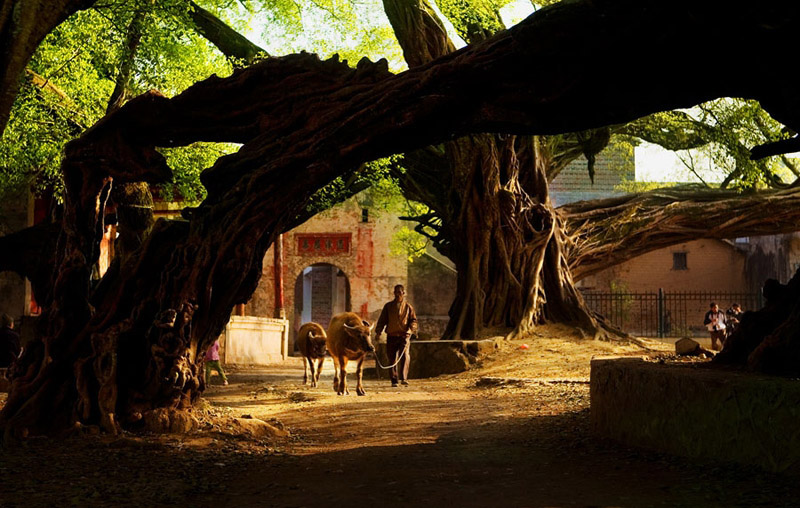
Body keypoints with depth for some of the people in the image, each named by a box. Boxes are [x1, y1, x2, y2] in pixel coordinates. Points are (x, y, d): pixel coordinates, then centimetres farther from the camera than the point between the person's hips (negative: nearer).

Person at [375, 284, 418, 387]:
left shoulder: (408, 307, 9)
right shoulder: (388, 306, 11)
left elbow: (413, 320, 9)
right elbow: (382, 320, 11)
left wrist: (410, 329, -10)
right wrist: (378, 332, 2)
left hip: (404, 335, -2)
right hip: (391, 335, 2)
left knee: (405, 355, -19)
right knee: (392, 358, 3)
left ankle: (404, 379, -24)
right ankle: (394, 380, 12)